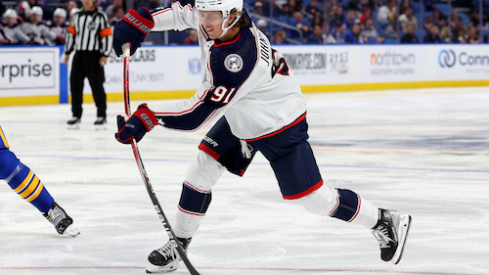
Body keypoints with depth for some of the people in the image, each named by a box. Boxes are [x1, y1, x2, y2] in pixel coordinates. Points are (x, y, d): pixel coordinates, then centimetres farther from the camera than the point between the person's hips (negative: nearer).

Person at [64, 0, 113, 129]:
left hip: (94, 56, -5)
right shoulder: (77, 16, 13)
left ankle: (102, 116, 3)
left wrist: (105, 55, -12)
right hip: (79, 55, 5)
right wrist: (67, 52, 16)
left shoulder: (101, 17, -4)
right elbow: (71, 33, 19)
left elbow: (107, 35, -7)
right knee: (75, 85, 3)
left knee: (97, 85, -5)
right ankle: (76, 115, 11)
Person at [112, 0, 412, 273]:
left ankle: (385, 222, 14)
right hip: (240, 118, 9)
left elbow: (198, 112, -39)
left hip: (280, 127, -9)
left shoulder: (237, 60, -40)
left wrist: (147, 118, -39)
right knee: (203, 168, 3)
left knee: (314, 197, -4)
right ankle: (177, 245, 13)